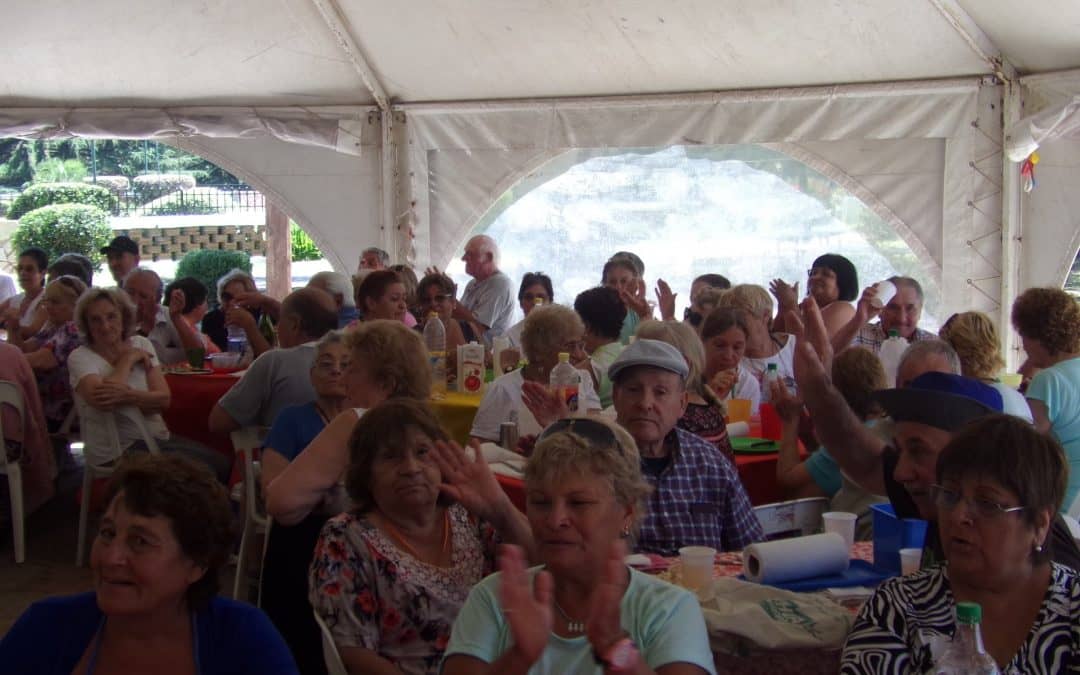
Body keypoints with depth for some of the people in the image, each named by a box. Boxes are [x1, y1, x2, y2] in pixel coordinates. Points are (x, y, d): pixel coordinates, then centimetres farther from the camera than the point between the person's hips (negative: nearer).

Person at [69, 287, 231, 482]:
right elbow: (102, 401, -24)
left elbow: (164, 399, -4)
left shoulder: (141, 344, 8)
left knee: (221, 464, -14)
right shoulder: (80, 357, -4)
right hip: (119, 450, -5)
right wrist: (128, 359, -10)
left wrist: (126, 395, -24)